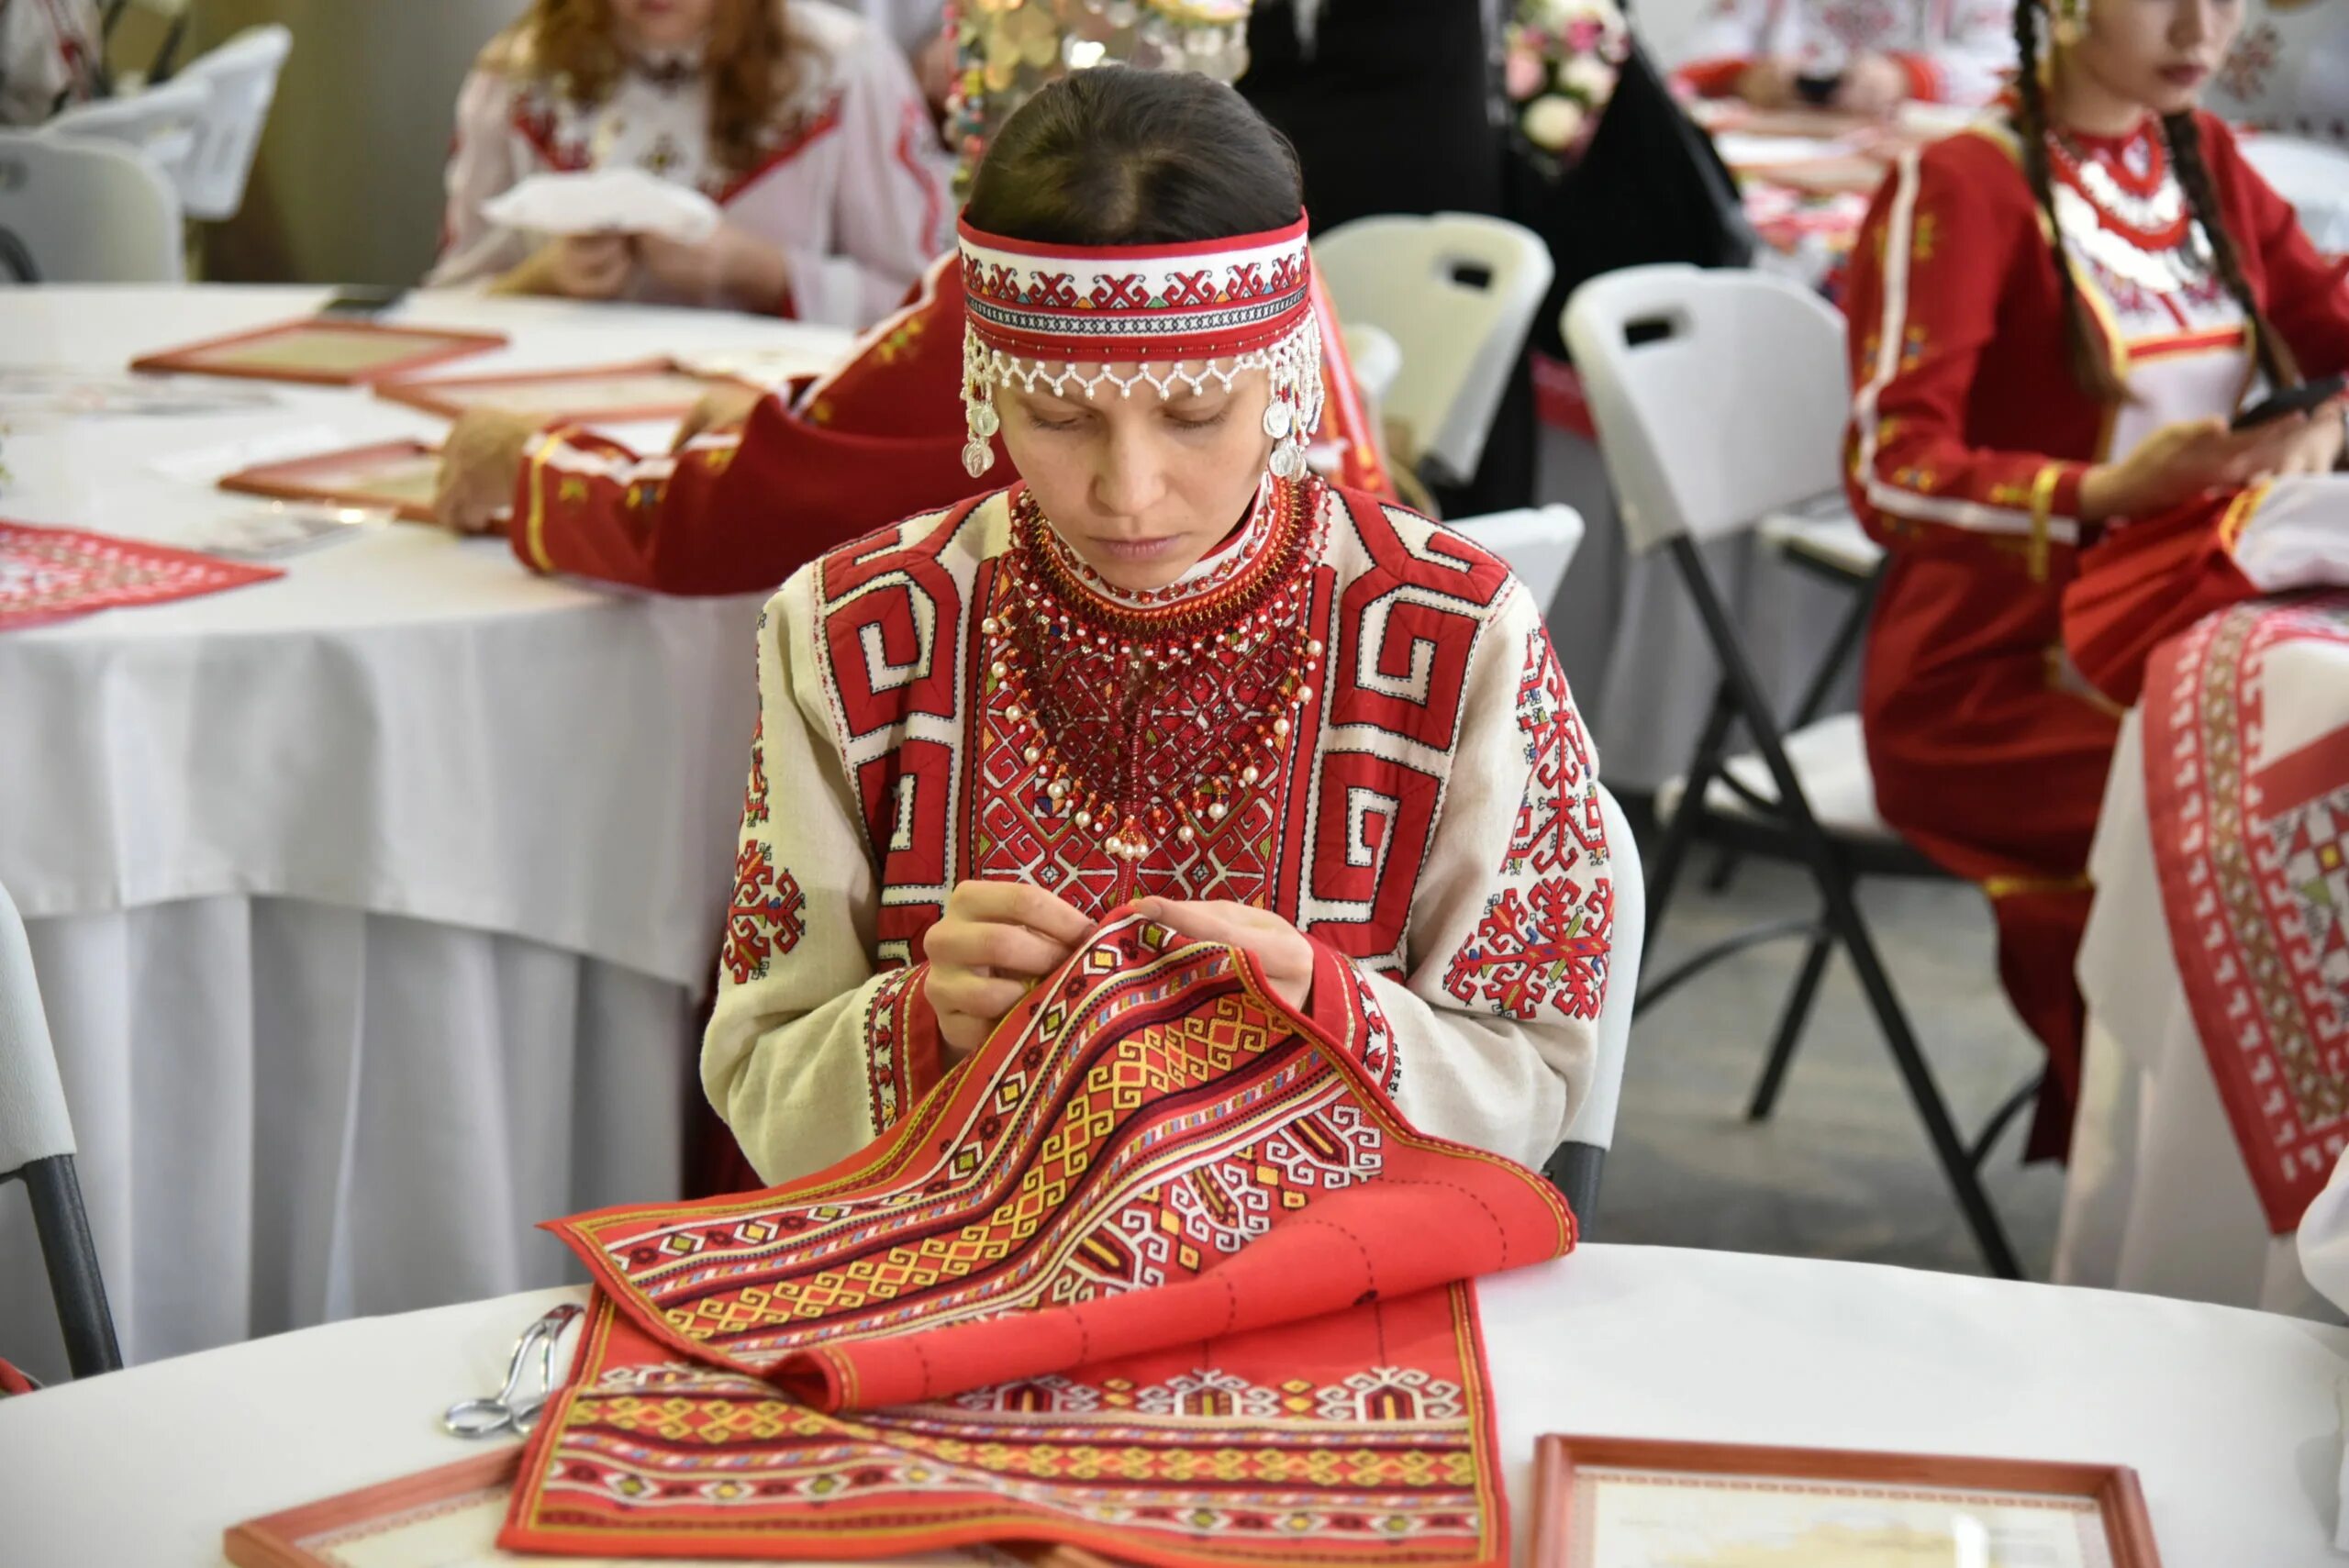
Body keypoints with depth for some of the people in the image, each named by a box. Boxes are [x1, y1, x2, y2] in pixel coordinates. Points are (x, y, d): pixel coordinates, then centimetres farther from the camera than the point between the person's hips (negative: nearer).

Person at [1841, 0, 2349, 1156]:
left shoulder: (2206, 164, 13)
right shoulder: (1959, 188, -7)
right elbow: (1891, 476, -14)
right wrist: (2111, 489, -30)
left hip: (2171, 647, 6)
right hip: (1990, 683, -6)